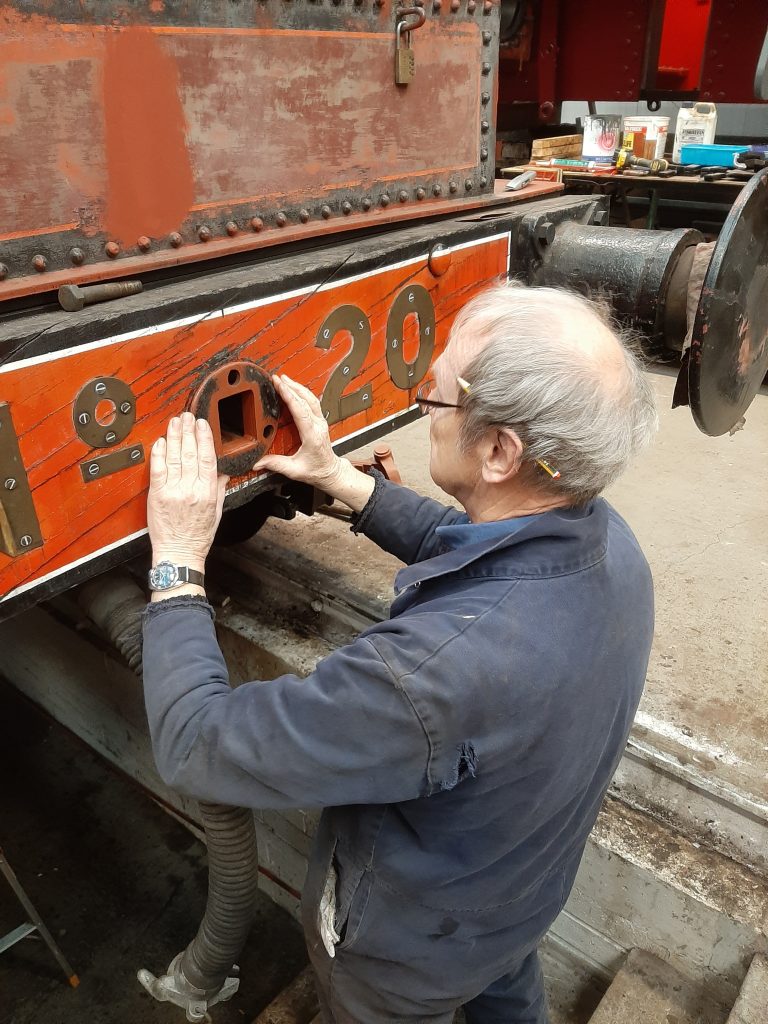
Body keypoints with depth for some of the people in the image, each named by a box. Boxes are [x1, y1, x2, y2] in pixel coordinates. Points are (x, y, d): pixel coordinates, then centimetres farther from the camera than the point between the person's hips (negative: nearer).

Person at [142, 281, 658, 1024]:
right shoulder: (604, 536, -24)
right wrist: (343, 481, -2)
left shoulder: (439, 669, -50)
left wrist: (179, 562, -26)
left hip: (410, 949, -4)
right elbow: (473, 551, -2)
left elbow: (196, 747, -36)